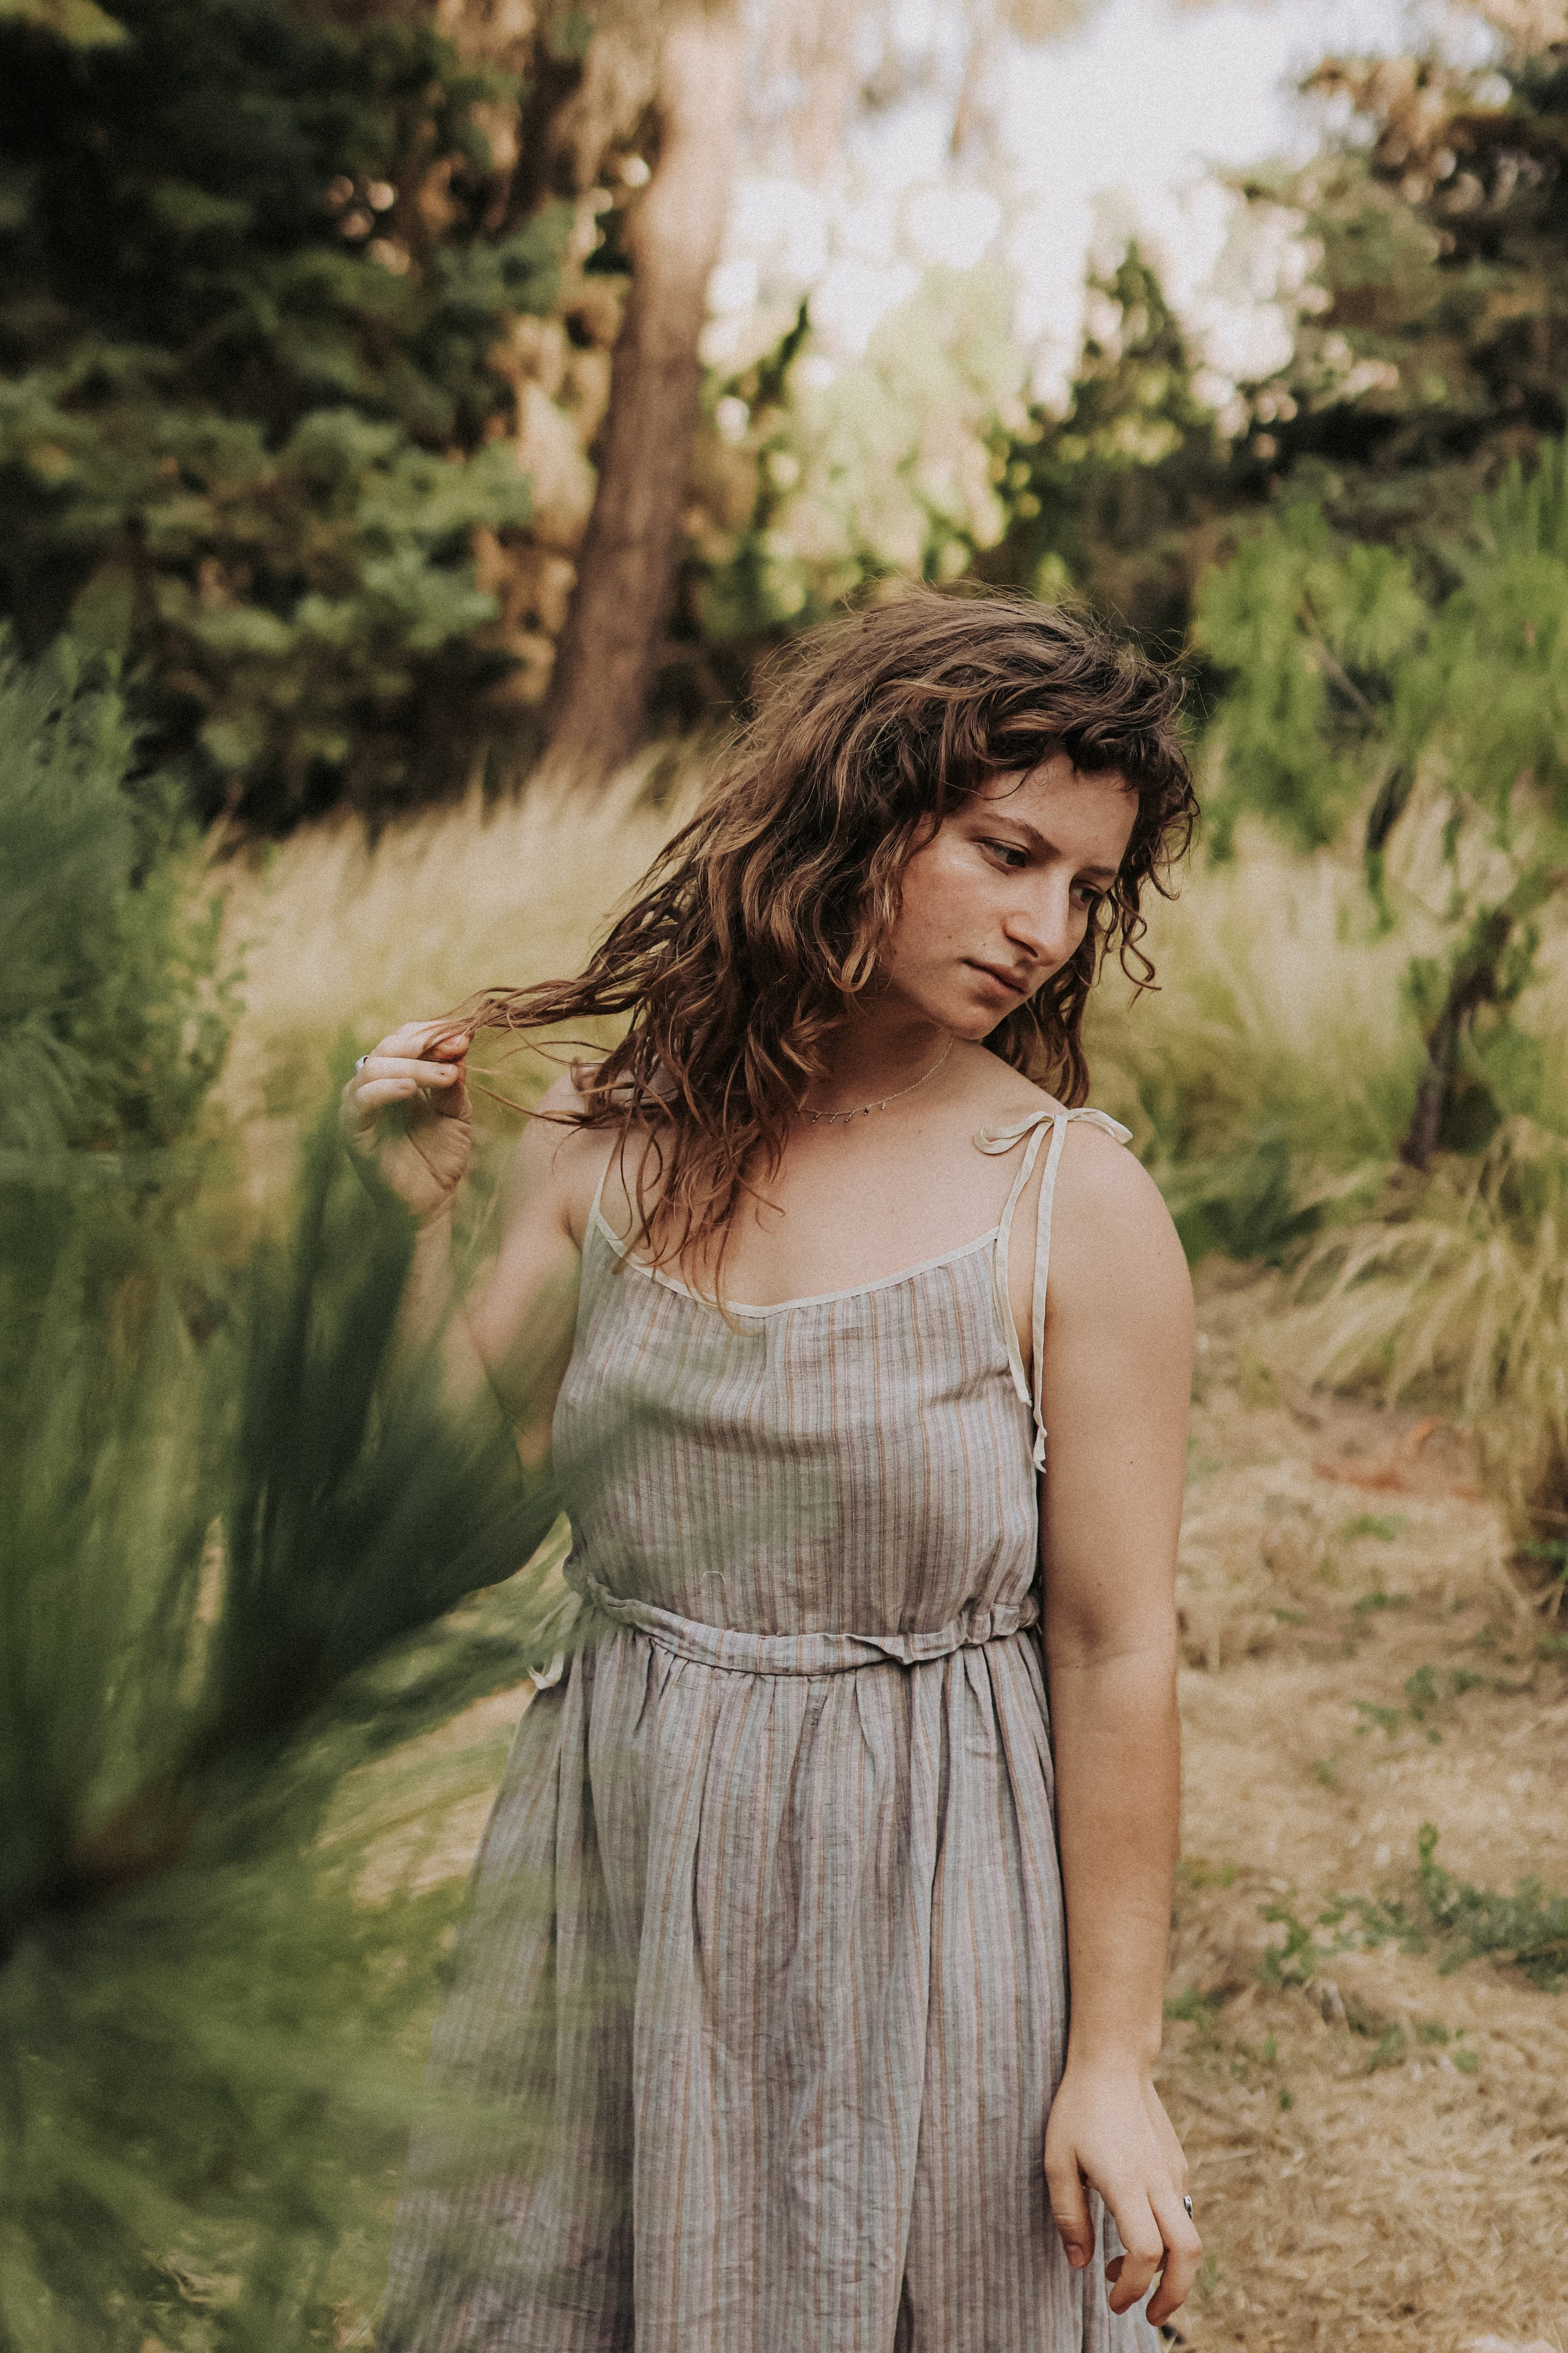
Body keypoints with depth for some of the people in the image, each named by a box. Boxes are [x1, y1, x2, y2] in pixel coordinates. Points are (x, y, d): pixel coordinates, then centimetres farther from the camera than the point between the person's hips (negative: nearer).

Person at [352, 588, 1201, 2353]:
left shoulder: (1077, 1204, -13)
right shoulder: (612, 1139, -3)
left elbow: (1117, 1652, -11)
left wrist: (1114, 2058, -10)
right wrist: (414, 1220, -10)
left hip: (921, 1890, -3)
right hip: (609, 1865, 4)